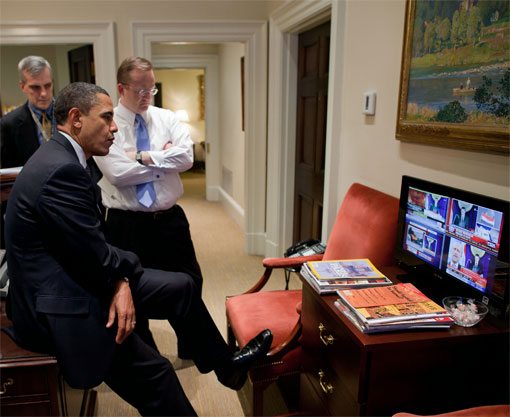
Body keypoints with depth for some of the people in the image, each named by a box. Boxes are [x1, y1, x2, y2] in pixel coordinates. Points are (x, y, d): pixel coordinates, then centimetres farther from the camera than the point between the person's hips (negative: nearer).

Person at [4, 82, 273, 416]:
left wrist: (120, 282, -9)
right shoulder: (62, 171, -26)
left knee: (181, 286, 9)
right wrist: (125, 274, -2)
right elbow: (94, 257, -23)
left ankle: (225, 364, 26)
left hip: (76, 278, 10)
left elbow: (93, 239, 6)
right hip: (58, 310, -10)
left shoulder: (60, 158, 7)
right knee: (154, 372, -6)